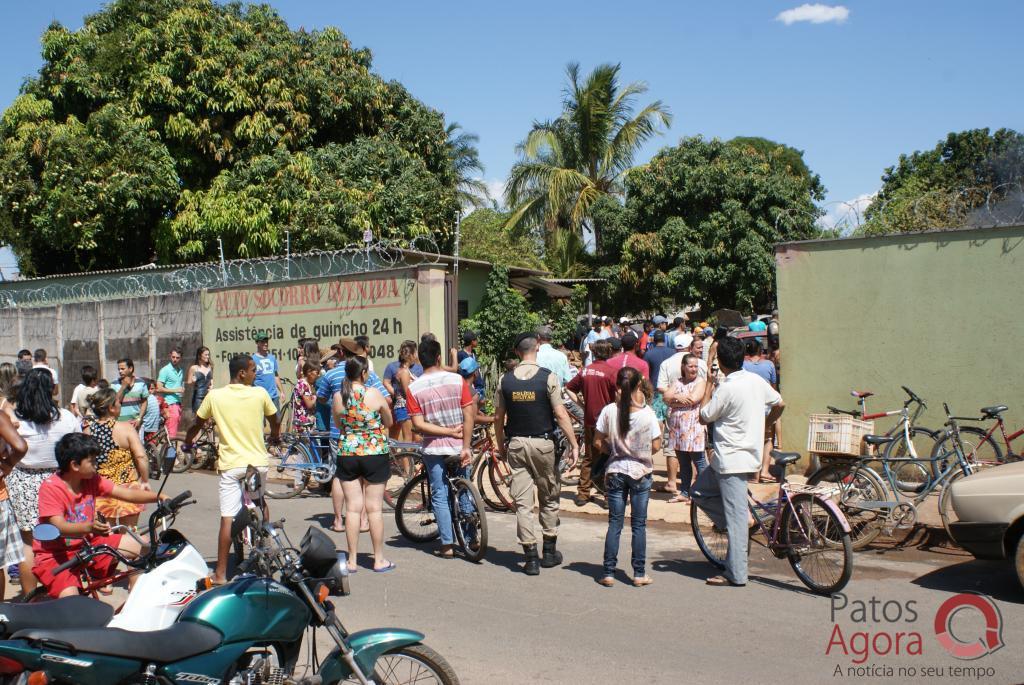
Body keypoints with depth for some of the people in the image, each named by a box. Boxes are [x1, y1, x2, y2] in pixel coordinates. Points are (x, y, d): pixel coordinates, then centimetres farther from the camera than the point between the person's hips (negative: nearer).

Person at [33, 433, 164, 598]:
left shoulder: (92, 479, -2)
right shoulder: (50, 487, -19)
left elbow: (127, 494, -5)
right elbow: (59, 527, -30)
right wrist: (89, 527, -48)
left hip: (87, 545, 6)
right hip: (55, 555, -6)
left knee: (140, 545, -5)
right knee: (70, 599, -33)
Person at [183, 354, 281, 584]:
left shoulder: (214, 396, -4)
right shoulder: (260, 394, -3)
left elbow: (197, 424, 8)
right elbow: (274, 421, 13)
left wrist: (187, 443, 29)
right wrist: (275, 437, 35)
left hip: (230, 464, -1)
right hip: (258, 462, 1)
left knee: (228, 518, -2)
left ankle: (221, 573, -1)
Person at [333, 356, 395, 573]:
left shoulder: (338, 397, -2)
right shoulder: (374, 394, -11)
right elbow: (389, 422, 2)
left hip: (346, 455, 3)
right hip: (375, 455, -3)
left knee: (353, 508, 8)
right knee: (374, 509, 6)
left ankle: (352, 561, 13)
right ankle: (379, 560, 15)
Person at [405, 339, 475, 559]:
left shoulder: (414, 388, -7)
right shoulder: (457, 380, -7)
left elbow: (419, 425, -12)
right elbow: (468, 416, -10)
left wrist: (450, 431, -8)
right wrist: (466, 447, -7)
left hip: (433, 449, -1)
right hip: (458, 448, 1)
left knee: (440, 496, 8)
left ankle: (448, 545, 8)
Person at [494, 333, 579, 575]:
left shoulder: (505, 380, 0)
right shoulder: (547, 377, -9)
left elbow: (498, 417, 4)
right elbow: (560, 414, -12)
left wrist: (501, 445, 17)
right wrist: (574, 445, -7)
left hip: (516, 444, 2)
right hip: (543, 443, -2)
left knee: (522, 502, 5)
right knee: (549, 499, 15)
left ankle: (531, 557, 5)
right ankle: (550, 552, 23)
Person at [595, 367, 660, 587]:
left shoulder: (609, 411, -8)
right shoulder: (647, 413, -11)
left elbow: (598, 441, -3)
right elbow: (656, 446, -7)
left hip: (616, 472, 1)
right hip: (641, 472, -1)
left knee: (614, 523, 8)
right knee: (639, 524, 9)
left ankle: (608, 573, 9)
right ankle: (639, 573, 13)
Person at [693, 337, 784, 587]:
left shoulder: (727, 388, -18)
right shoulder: (756, 380, 5)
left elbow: (704, 418, -8)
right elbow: (779, 404, 17)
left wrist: (708, 386, 0)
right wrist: (763, 424, 31)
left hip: (732, 460, -9)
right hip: (750, 452, 9)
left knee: (735, 516, -3)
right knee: (698, 492, 19)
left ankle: (736, 574, 3)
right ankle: (744, 522, 16)